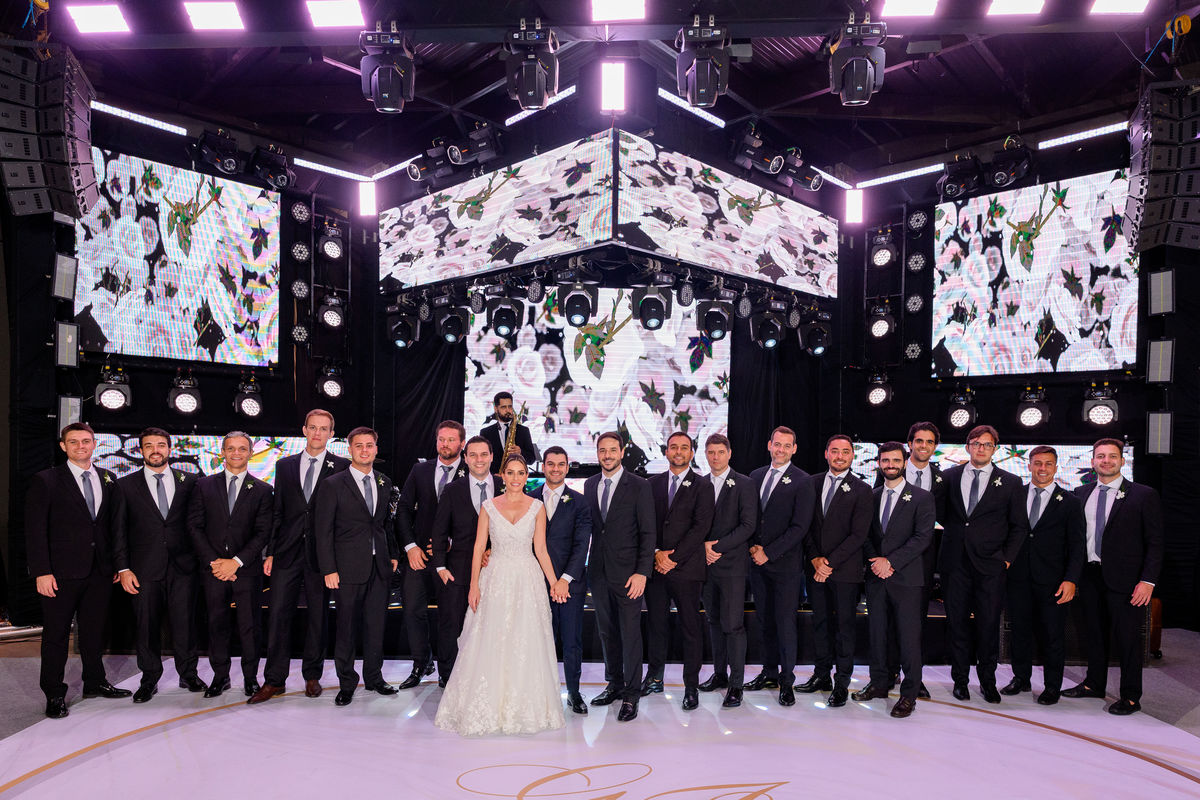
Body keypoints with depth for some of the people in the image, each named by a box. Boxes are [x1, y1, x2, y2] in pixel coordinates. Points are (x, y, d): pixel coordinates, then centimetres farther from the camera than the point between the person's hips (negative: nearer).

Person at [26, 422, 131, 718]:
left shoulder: (107, 479, 9)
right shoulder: (45, 481, -4)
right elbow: (35, 530, -7)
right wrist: (42, 572, -13)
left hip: (100, 572, 4)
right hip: (62, 572, -4)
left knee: (94, 630, 15)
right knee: (56, 634, 6)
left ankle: (95, 683, 30)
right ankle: (54, 694, 19)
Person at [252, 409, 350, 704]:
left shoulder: (341, 467, 1)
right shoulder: (285, 465, 11)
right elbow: (278, 512, 10)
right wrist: (270, 552, 5)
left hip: (321, 554, -2)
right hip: (288, 552, 2)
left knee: (318, 615, 7)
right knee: (278, 614, 2)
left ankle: (312, 676, 21)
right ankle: (274, 680, 12)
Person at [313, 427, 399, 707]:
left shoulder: (384, 482, 10)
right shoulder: (333, 484, -5)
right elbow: (323, 531, -6)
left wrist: (393, 555, 13)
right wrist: (328, 570, -10)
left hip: (380, 568, 4)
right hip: (349, 568, -4)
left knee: (376, 625, 11)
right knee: (346, 627, 5)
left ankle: (374, 677, 26)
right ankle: (347, 683, 20)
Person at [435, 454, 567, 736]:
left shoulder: (537, 507, 3)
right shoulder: (489, 506, 3)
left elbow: (540, 549, 4)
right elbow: (479, 546, 2)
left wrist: (554, 582, -4)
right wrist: (474, 585, -5)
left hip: (528, 580, 0)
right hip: (496, 580, 0)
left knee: (526, 645, 2)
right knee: (491, 644, 1)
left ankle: (525, 707, 16)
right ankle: (489, 707, 13)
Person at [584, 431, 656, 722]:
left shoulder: (639, 486, -6)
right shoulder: (590, 485, 10)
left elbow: (648, 532, -8)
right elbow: (589, 526, 12)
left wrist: (642, 572, -14)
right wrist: (586, 567, 5)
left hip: (627, 572, -5)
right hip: (598, 571, 5)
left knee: (630, 633, -1)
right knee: (607, 630, 14)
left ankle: (631, 695, 10)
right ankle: (615, 684, 30)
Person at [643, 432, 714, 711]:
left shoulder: (702, 486, 0)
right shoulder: (653, 483, 11)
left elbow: (701, 527, -8)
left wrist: (673, 557, -12)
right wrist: (656, 553, -8)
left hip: (686, 567, -3)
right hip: (656, 567, 3)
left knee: (691, 627, 2)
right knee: (655, 623, 11)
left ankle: (691, 686, 12)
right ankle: (654, 678, 25)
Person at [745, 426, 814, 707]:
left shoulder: (802, 481, -6)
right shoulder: (756, 476, 11)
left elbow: (800, 527, -11)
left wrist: (769, 553, -14)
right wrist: (753, 546, -2)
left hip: (785, 563, -5)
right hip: (757, 561, 5)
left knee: (785, 622, 0)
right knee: (766, 619, 12)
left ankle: (787, 681, 12)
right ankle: (770, 672, 24)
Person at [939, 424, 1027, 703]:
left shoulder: (1010, 483, 4)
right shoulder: (949, 477, 7)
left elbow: (1019, 526, 5)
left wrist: (1007, 558, -2)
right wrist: (954, 538, 0)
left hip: (990, 565, -1)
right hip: (955, 562, 1)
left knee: (989, 625, 4)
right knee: (957, 623, 7)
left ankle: (987, 681, 21)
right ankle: (960, 679, 19)